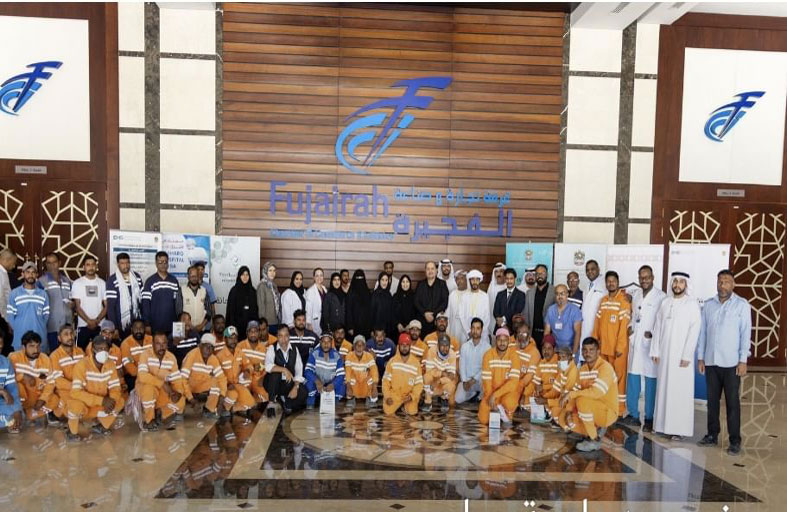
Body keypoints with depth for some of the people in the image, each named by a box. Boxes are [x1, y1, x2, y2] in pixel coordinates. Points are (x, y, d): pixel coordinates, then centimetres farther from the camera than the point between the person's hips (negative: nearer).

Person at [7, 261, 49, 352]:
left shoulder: (43, 294, 8)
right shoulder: (14, 293, 3)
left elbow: (46, 315, 9)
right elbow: (10, 316, 3)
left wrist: (40, 328, 1)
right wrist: (18, 329, -2)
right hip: (20, 338, -1)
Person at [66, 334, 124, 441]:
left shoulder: (111, 365, -6)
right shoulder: (82, 364, -24)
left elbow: (115, 388, -6)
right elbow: (75, 392, -31)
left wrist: (112, 400, -29)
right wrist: (102, 400, -36)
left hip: (98, 406, 5)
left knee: (119, 402, -17)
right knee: (77, 405, -35)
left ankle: (101, 426, 8)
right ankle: (72, 431, -4)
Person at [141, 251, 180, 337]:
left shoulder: (174, 281, 6)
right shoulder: (150, 281, -2)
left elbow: (178, 303, 9)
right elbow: (145, 305, -4)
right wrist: (147, 325, -9)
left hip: (172, 326, 3)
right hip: (155, 326, -2)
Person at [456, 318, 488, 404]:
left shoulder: (487, 346, -8)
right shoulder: (464, 346, 1)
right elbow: (462, 365, 1)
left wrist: (474, 380, -18)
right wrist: (464, 381, -11)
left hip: (480, 379, -3)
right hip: (466, 379, 3)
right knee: (458, 399, -14)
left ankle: (480, 394, 3)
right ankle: (474, 393, 16)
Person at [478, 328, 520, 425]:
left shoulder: (513, 355, -15)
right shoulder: (488, 355, -10)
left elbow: (513, 382, -24)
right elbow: (486, 380, -10)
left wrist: (495, 395, -29)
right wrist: (490, 397, -21)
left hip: (508, 391, -2)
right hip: (492, 392, 2)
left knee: (509, 403, -36)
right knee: (483, 419, -13)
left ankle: (507, 414, 2)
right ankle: (499, 409, 20)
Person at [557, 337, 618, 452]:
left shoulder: (605, 367, -20)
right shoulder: (583, 369, 4)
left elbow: (596, 392, -33)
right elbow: (580, 392, 5)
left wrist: (571, 394, -28)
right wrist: (569, 410, -11)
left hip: (607, 411, -7)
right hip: (591, 409, 7)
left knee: (582, 401, -34)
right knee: (563, 418, -7)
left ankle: (594, 440, -15)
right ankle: (597, 429, 9)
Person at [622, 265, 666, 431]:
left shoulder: (660, 296, -7)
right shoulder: (636, 295, 14)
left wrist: (652, 333, -17)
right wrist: (630, 326, 6)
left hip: (650, 344, -6)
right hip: (635, 342, 6)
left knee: (650, 381, 0)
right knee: (632, 378, 10)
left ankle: (649, 418, 10)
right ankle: (633, 414, 20)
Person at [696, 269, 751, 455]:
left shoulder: (742, 305, -2)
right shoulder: (708, 305, 7)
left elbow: (746, 333, -5)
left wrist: (743, 361, -9)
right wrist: (700, 357, 7)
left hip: (731, 363, -3)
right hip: (711, 361, 3)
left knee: (732, 402, 1)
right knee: (712, 400, 10)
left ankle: (735, 441, 9)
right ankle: (712, 435, 20)